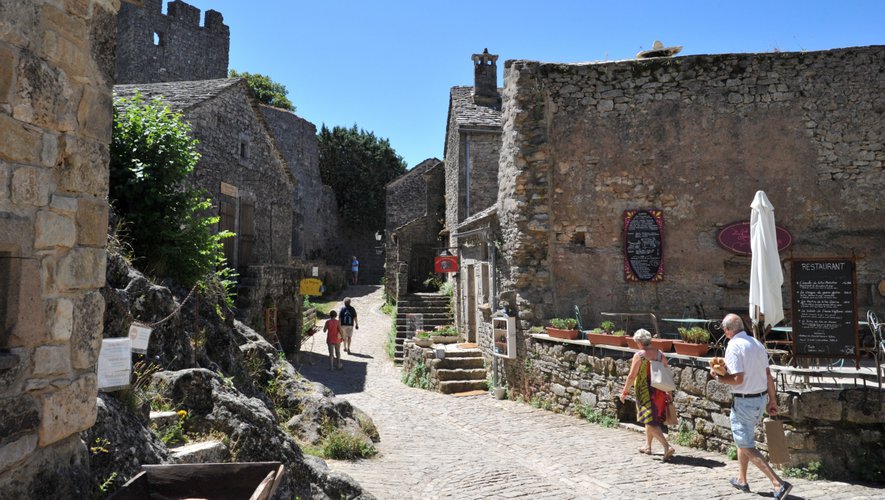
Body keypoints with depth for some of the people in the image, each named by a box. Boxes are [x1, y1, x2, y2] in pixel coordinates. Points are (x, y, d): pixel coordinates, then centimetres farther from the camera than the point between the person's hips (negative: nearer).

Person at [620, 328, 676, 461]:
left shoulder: (639, 355, -15)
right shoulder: (660, 354, 1)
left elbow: (631, 376, -14)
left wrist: (624, 392, -3)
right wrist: (668, 392, 17)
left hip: (645, 393, -7)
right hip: (659, 392, 7)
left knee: (650, 422, -3)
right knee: (652, 419, 21)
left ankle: (667, 447, -15)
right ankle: (648, 446, 33)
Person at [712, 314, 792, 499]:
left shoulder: (733, 347, -18)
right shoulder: (757, 343, 6)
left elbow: (737, 379, -25)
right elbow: (768, 375, 9)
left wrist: (717, 376, -9)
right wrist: (773, 400, 14)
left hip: (744, 402, -9)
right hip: (761, 398, 9)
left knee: (746, 446, -1)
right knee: (743, 439, 23)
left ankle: (778, 483, -10)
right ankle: (741, 480, 34)